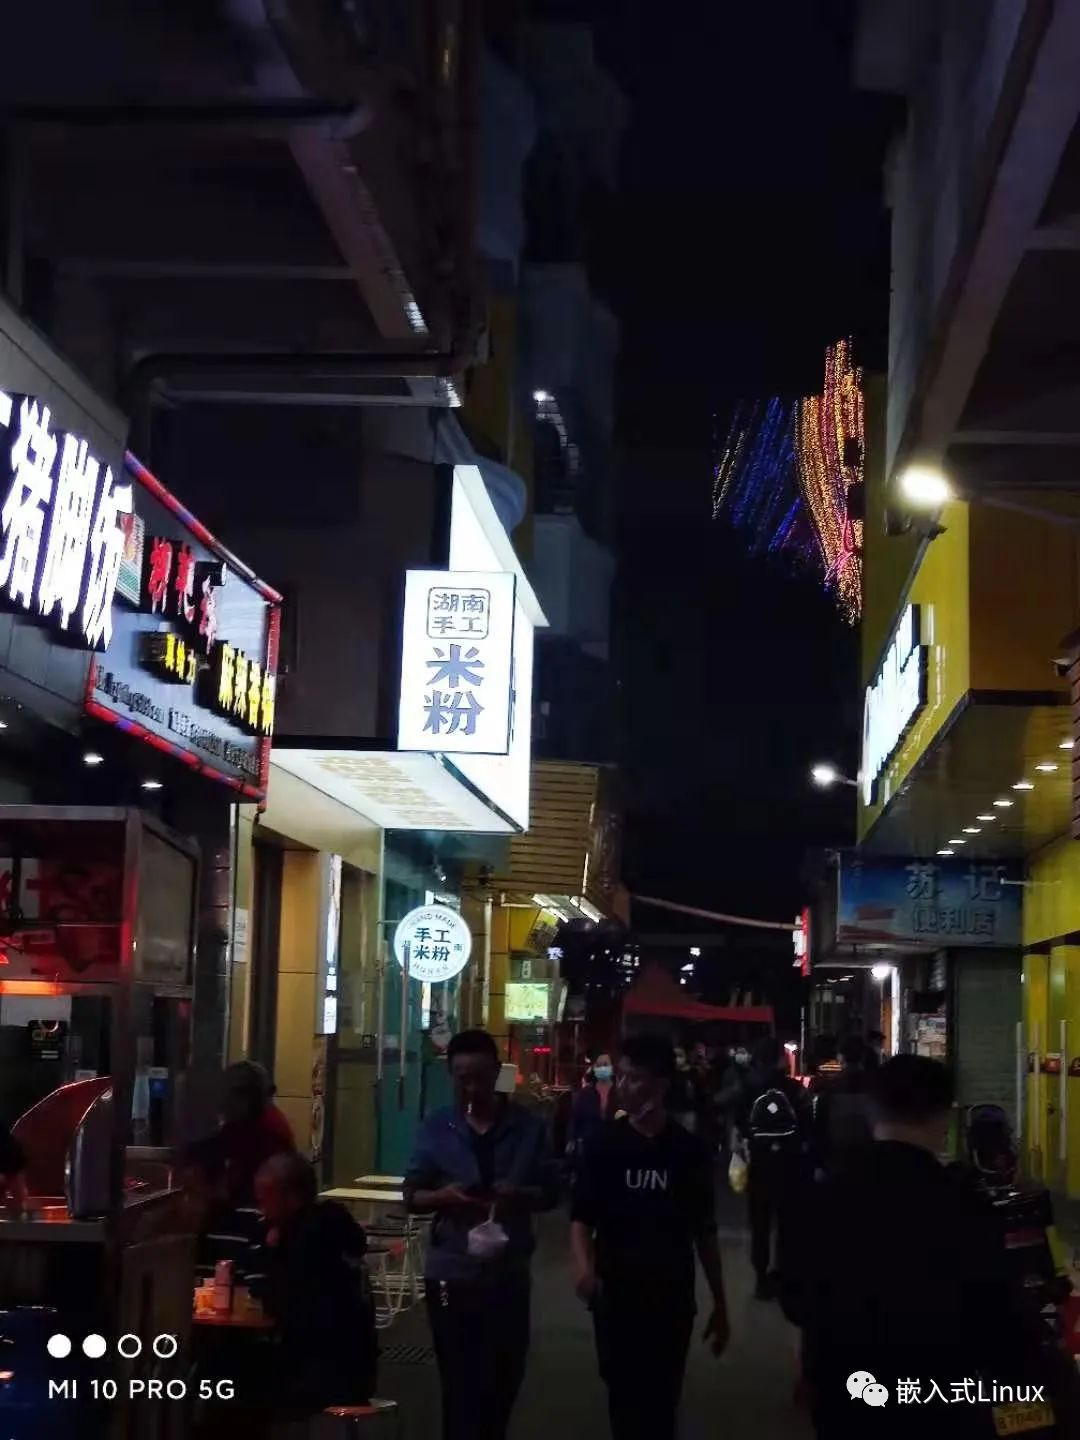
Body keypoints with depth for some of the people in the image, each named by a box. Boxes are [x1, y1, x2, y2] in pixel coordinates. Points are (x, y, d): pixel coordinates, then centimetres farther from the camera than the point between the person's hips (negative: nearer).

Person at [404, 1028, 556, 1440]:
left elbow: (550, 1192, 4)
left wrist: (520, 1196, -18)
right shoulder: (436, 1127, 0)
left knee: (504, 1377, 10)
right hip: (452, 1272, -1)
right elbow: (412, 1196, 3)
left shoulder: (527, 1126, 0)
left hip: (508, 1273, 1)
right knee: (459, 1380, 5)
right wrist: (443, 1196, -18)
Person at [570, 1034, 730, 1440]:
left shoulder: (689, 1150, 1)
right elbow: (582, 1217, -6)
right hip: (617, 1293, 0)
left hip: (672, 1297, 0)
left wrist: (719, 1303, 9)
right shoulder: (605, 1144, -2)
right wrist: (583, 1266, -26)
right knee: (624, 1398, 5)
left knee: (662, 1402, 5)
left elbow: (704, 1231, 8)